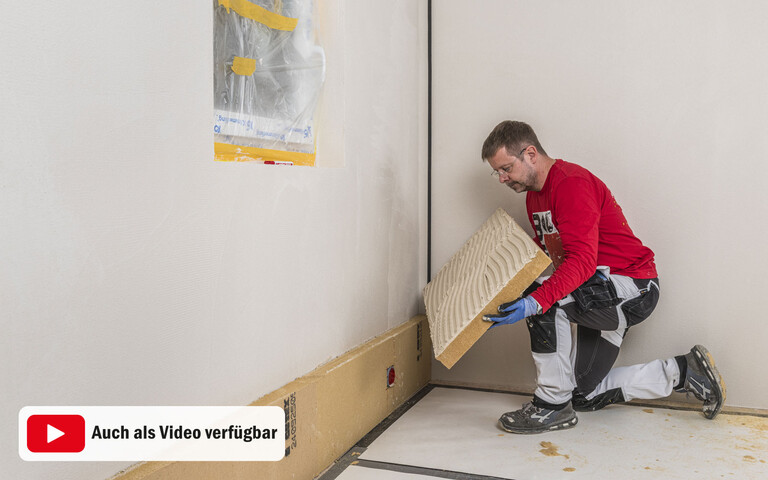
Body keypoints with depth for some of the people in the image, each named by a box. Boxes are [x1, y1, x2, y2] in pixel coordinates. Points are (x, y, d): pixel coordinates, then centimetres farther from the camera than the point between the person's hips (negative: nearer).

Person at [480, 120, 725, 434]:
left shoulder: (571, 182, -21)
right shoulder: (534, 196, 10)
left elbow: (582, 261, -32)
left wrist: (535, 301, -43)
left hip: (634, 288, -10)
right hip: (602, 295, 10)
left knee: (543, 300, -31)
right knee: (585, 397, 11)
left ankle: (553, 405, -15)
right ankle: (683, 371, 23)